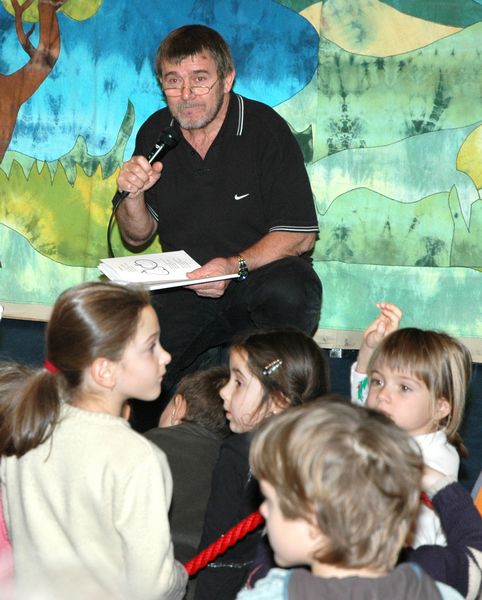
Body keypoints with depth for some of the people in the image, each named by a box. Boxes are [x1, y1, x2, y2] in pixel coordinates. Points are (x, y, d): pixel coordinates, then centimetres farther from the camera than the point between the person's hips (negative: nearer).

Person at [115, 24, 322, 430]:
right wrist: (133, 196, -10)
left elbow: (300, 236, -11)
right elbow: (138, 237, 13)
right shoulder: (155, 134, 4)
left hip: (261, 277, -2)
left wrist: (236, 267, -28)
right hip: (186, 290, 3)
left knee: (290, 293, -38)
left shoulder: (265, 129, -10)